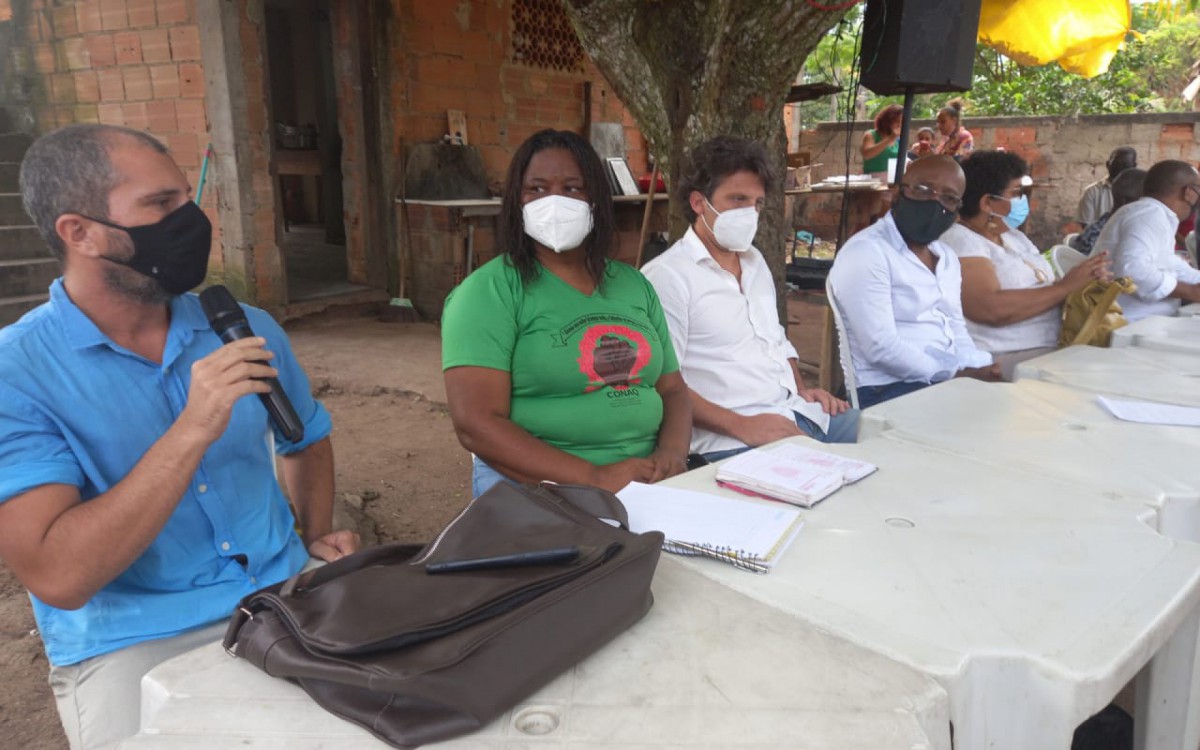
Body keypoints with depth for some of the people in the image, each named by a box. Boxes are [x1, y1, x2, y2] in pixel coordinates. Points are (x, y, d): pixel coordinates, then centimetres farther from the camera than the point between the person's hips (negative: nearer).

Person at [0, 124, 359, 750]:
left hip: (287, 597, 4)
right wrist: (193, 430, -26)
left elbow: (307, 437, 21)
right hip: (133, 642, -3)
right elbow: (58, 577, -21)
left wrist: (318, 536, 6)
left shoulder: (247, 329, 3)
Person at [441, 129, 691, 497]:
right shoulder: (489, 291, -4)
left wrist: (672, 453, -5)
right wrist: (595, 477, -19)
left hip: (647, 481, 5)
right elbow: (476, 425, -13)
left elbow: (672, 389, 17)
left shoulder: (634, 284, 14)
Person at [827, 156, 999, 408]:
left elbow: (956, 331, 19)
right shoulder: (866, 252, -13)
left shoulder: (947, 258, 18)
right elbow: (881, 348, -20)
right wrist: (958, 374, -16)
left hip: (950, 382, 9)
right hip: (887, 390, -9)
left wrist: (984, 370, -1)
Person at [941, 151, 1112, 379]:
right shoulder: (959, 240, -11)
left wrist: (1087, 283, -6)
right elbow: (992, 309, -24)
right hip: (1002, 360, -9)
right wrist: (1066, 286, -15)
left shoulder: (1014, 236, 18)